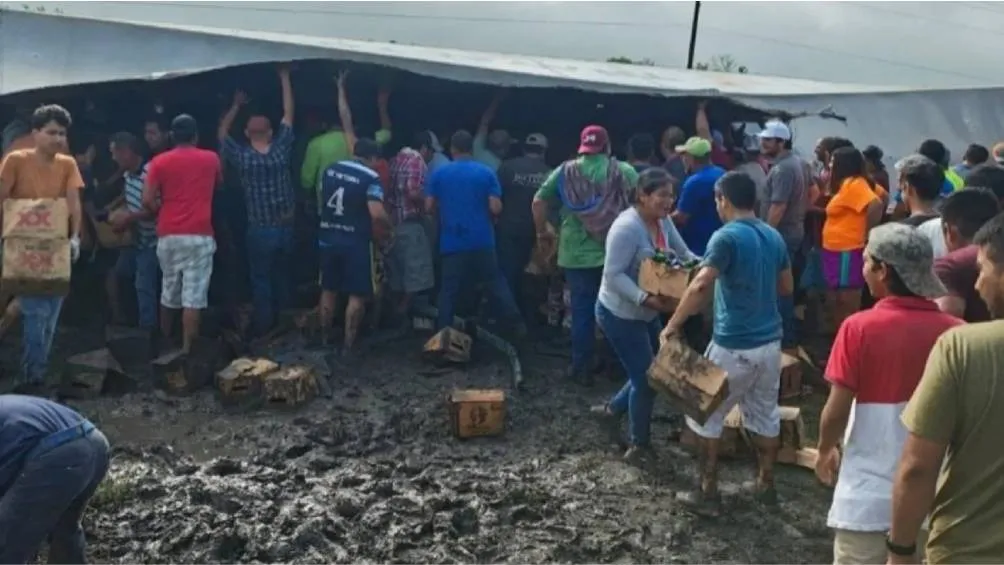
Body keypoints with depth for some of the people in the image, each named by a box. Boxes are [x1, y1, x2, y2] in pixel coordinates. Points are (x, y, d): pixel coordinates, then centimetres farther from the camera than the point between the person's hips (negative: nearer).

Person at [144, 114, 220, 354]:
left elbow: (148, 200, -4)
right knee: (194, 296, -4)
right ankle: (186, 350, -7)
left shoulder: (159, 162, 3)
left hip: (168, 236, 2)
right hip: (199, 236, -2)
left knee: (168, 292, 17)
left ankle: (165, 343, 30)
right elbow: (219, 184, 27)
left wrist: (163, 215, 14)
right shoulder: (211, 159, 6)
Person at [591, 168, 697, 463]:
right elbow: (613, 275, -29)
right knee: (646, 377, 0)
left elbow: (684, 254, 4)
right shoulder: (627, 227, -27)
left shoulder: (663, 221, 0)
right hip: (619, 314, -9)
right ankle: (640, 445, 19)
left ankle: (612, 408, 42)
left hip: (646, 314, 9)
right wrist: (647, 298, -37)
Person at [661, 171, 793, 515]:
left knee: (705, 416, 8)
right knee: (765, 414, 21)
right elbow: (787, 287, 18)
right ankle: (766, 484, 33)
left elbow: (701, 286, -26)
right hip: (770, 342, 7)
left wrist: (673, 325, -19)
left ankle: (708, 494, 14)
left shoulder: (727, 237, -16)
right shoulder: (774, 237, 7)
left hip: (734, 347, -7)